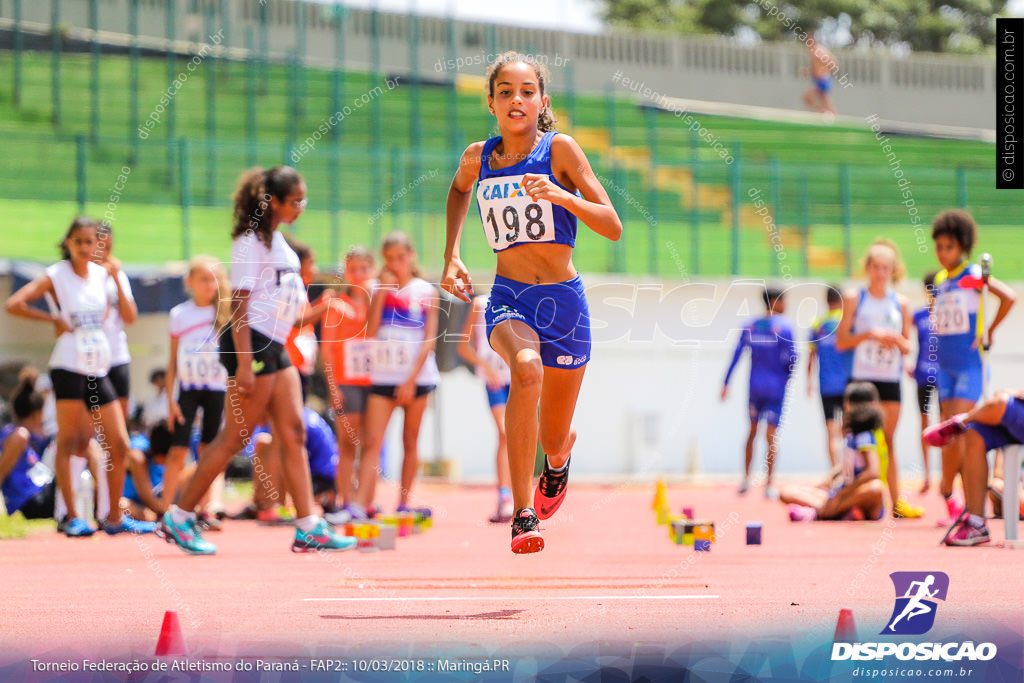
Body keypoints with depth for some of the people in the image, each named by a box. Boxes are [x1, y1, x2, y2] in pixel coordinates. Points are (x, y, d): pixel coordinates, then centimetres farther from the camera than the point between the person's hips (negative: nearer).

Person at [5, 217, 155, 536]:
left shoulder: (102, 274, 11)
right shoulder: (56, 276, -4)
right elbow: (13, 304, -13)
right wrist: (55, 319, -9)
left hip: (99, 370, 6)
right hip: (69, 368, -6)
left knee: (119, 445, 4)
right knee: (69, 441, -6)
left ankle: (115, 517, 13)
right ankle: (71, 518, -2)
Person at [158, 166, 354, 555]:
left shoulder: (277, 241, 16)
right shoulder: (250, 241, -12)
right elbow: (239, 304, -17)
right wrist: (244, 363, -22)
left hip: (274, 347, 9)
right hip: (252, 344, -9)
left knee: (293, 433, 4)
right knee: (236, 437, -6)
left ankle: (309, 529, 3)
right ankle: (178, 519, 2)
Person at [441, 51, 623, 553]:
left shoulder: (560, 149, -7)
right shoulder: (478, 157, 2)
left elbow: (613, 228, -11)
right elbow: (459, 191, 28)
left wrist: (559, 195, -25)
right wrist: (450, 257, 17)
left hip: (563, 302, 0)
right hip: (508, 299, 0)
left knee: (554, 442, 9)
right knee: (526, 368, -35)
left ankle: (559, 457, 51)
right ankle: (524, 516, -36)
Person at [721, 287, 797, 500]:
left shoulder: (750, 327, 5)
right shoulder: (784, 326, -8)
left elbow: (736, 355, 2)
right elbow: (792, 356, -12)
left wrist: (726, 383, 4)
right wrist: (788, 376, 7)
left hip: (754, 386, 4)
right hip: (776, 387, -4)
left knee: (752, 431, 18)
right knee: (771, 435, -1)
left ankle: (746, 478, 19)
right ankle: (769, 485, -3)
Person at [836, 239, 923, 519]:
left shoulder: (900, 303, 10)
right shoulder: (854, 299, 2)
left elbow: (907, 346, 13)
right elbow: (841, 341, -3)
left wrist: (896, 339, -9)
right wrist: (869, 334, -16)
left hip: (891, 379, 3)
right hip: (862, 377, -3)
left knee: (888, 442, 6)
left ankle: (896, 501, 7)